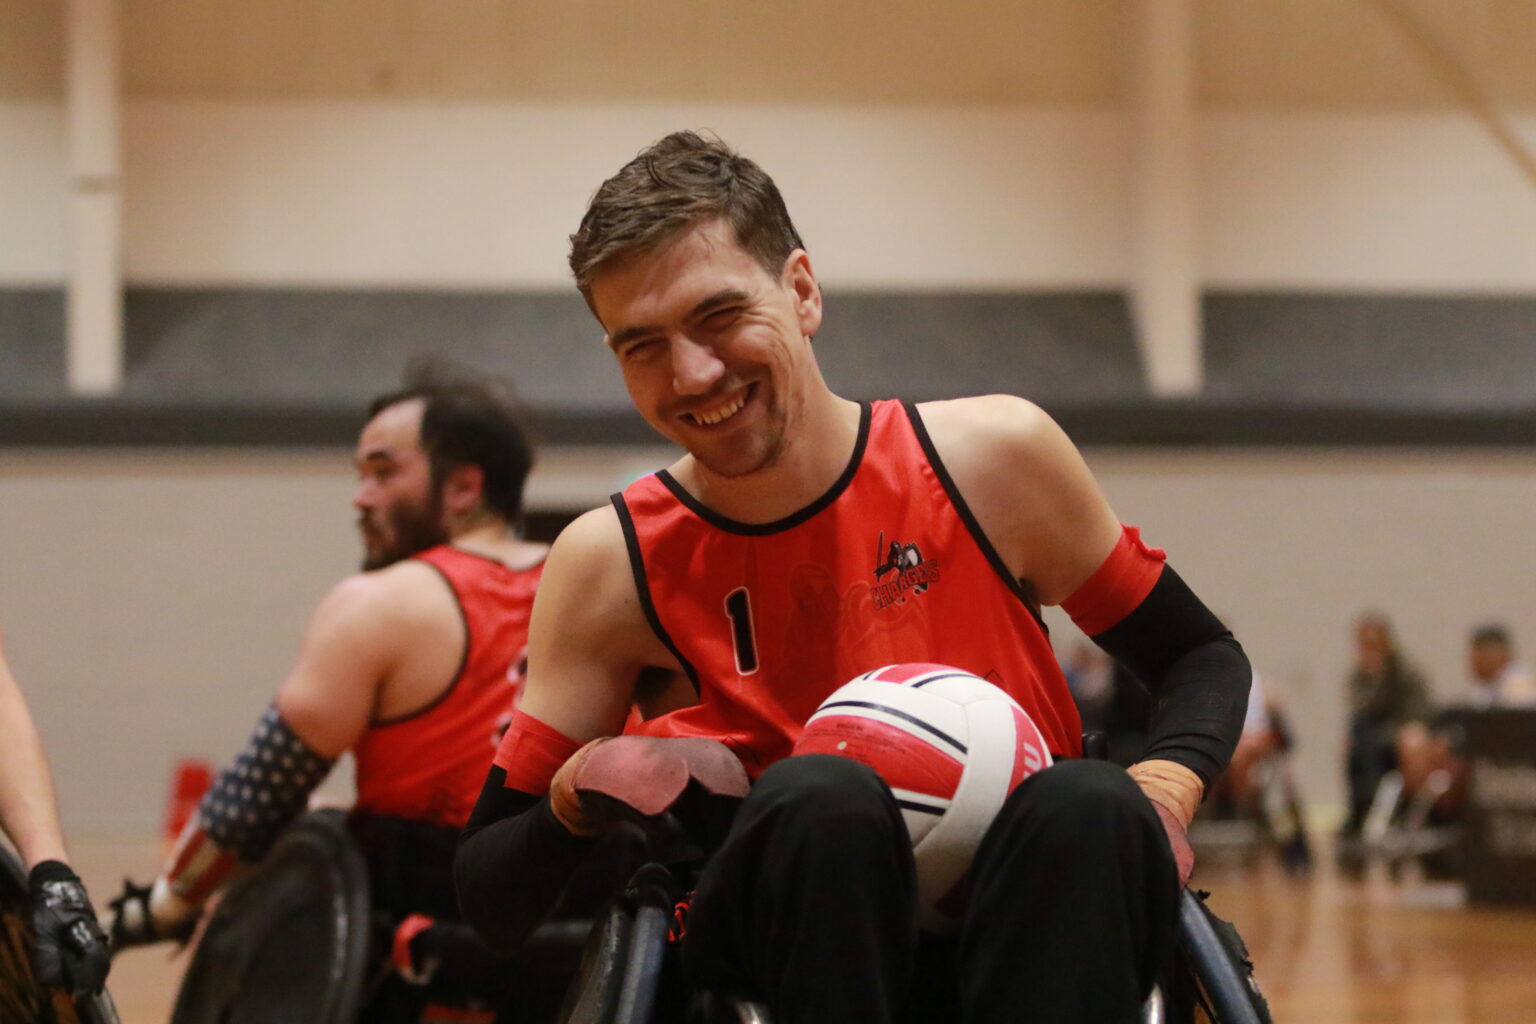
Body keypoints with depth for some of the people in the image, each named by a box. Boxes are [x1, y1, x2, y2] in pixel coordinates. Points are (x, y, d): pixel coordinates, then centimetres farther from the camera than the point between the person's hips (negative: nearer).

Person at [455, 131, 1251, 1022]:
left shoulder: (993, 457, 1)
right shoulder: (613, 564, 0)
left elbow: (1202, 657, 14)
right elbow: (491, 897, 3)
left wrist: (1169, 784, -9)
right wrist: (580, 807, -19)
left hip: (1027, 941, 1)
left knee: (1090, 806, -33)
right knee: (822, 801, -34)